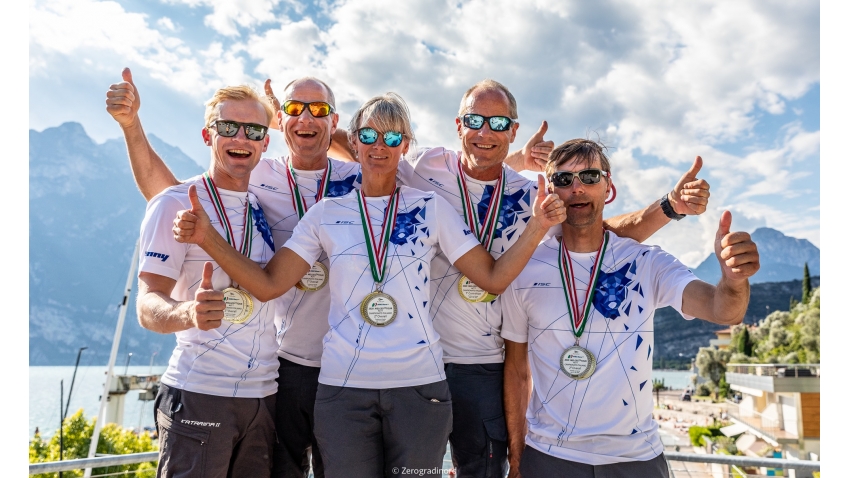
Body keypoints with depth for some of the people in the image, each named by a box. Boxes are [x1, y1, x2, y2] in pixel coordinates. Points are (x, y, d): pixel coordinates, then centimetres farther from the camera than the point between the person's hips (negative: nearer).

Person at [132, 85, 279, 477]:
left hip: (262, 395, 5)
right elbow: (148, 307, -15)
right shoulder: (176, 203, -7)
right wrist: (188, 312, -36)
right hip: (199, 396, -5)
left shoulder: (263, 205, 10)